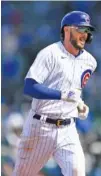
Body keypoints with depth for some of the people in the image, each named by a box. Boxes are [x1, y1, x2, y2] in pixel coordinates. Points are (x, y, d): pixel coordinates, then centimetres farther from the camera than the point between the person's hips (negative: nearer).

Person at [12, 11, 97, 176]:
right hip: (40, 127, -4)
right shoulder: (50, 54, -11)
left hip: (67, 130, 4)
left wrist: (80, 105, 7)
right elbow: (29, 87, -22)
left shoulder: (89, 62, 8)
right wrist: (63, 95, -32)